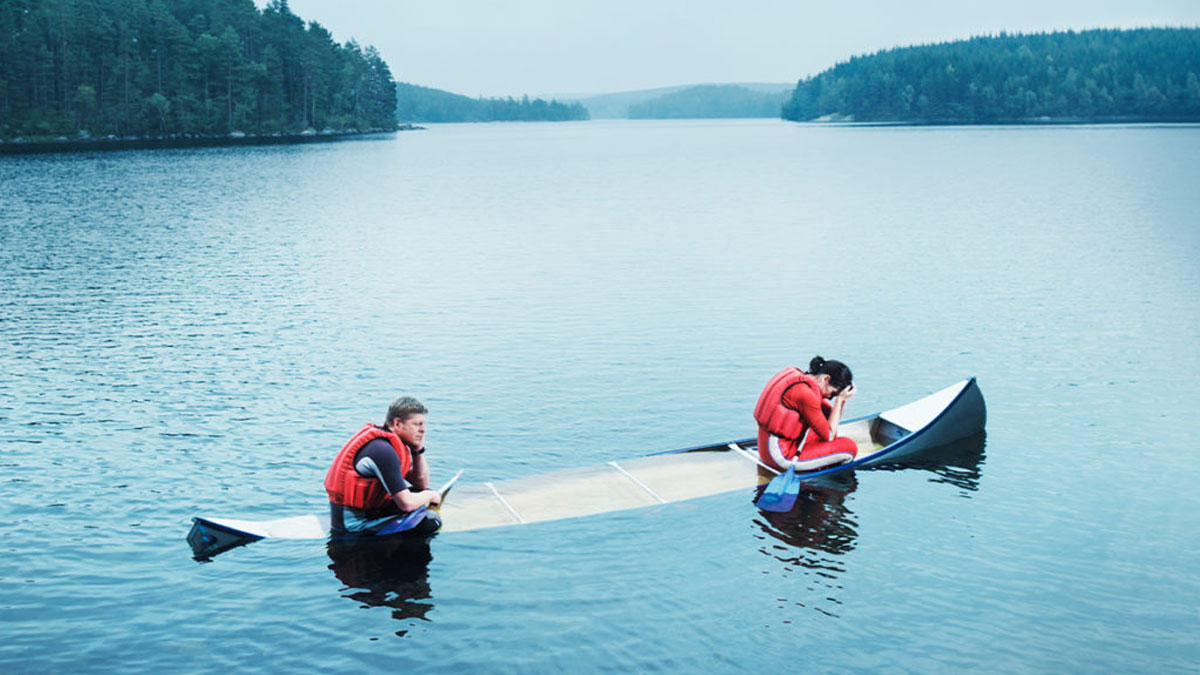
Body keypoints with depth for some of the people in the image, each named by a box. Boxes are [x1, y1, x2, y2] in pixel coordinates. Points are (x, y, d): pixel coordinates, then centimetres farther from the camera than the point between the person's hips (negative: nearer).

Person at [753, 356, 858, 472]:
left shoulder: (801, 379, 10)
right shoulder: (805, 393, -21)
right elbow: (829, 435, -14)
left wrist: (842, 400, 2)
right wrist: (840, 399, -10)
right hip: (782, 456, -10)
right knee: (850, 447, -12)